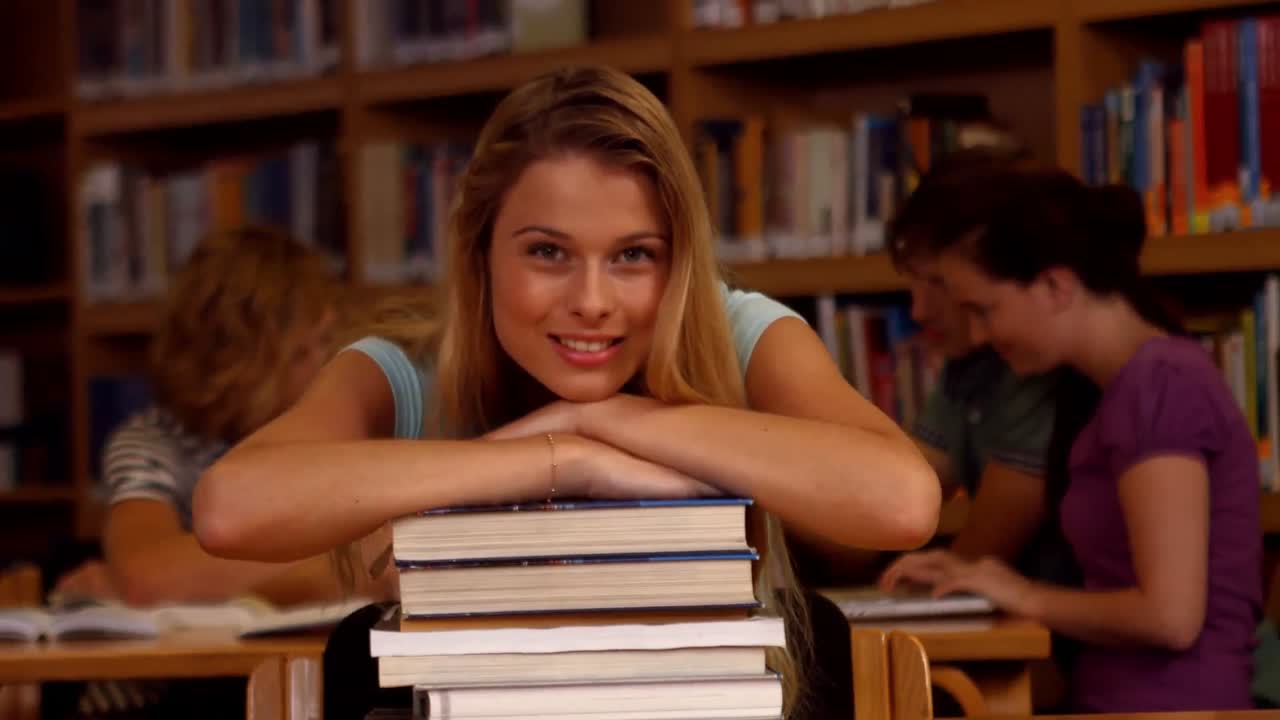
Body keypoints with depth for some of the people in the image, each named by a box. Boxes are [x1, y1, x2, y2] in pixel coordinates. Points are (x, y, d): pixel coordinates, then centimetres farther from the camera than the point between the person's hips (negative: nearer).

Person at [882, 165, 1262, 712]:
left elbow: (1170, 614, -19)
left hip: (1165, 705, -9)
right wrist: (982, 580, 6)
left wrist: (1028, 597, -5)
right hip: (1121, 700, 9)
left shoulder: (1158, 384, -12)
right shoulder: (1141, 381, 17)